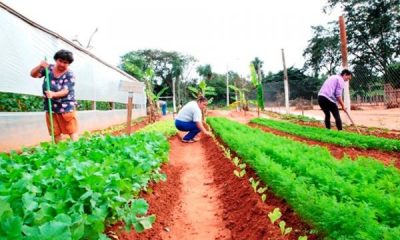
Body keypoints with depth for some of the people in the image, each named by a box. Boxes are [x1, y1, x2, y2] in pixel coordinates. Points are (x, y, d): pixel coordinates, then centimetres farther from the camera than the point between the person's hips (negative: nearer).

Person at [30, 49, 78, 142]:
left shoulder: (69, 75, -10)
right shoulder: (49, 68, 2)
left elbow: (65, 91, -19)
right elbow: (33, 74, 0)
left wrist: (53, 94, -38)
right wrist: (40, 66, -21)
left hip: (66, 107, -4)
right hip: (51, 108, 4)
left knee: (72, 131, -2)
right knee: (56, 133, 8)